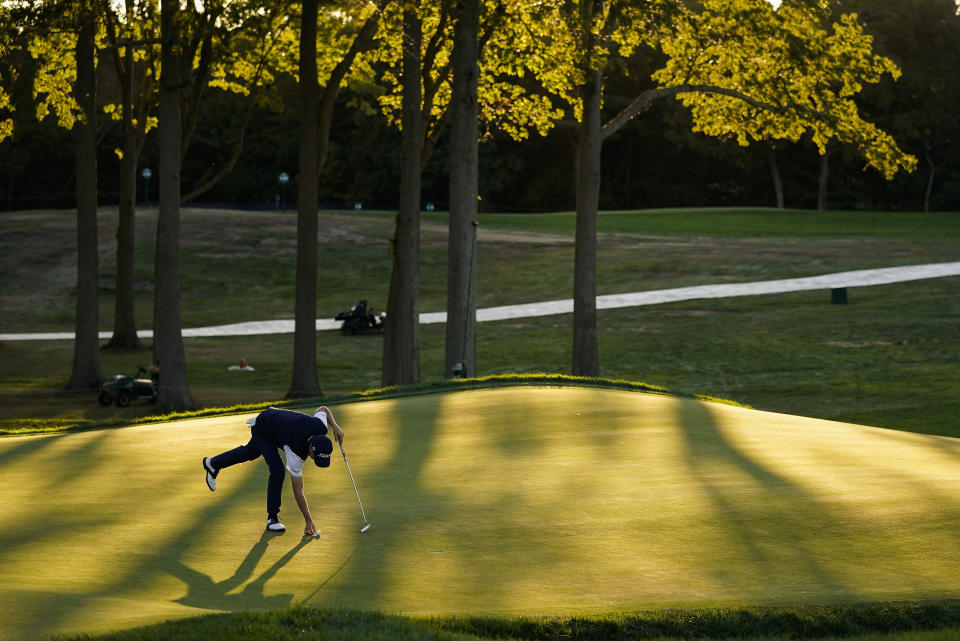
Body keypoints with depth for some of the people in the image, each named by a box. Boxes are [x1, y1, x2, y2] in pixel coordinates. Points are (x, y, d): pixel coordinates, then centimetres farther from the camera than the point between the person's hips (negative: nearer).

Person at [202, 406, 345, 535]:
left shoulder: (320, 427, -32)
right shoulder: (296, 454, -40)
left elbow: (323, 409, -7)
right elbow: (297, 490, -32)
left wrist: (335, 427, -14)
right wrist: (308, 521, -30)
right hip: (261, 428, -7)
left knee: (251, 452, 31)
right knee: (277, 472, -21)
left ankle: (213, 463, 56)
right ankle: (272, 518, -6)